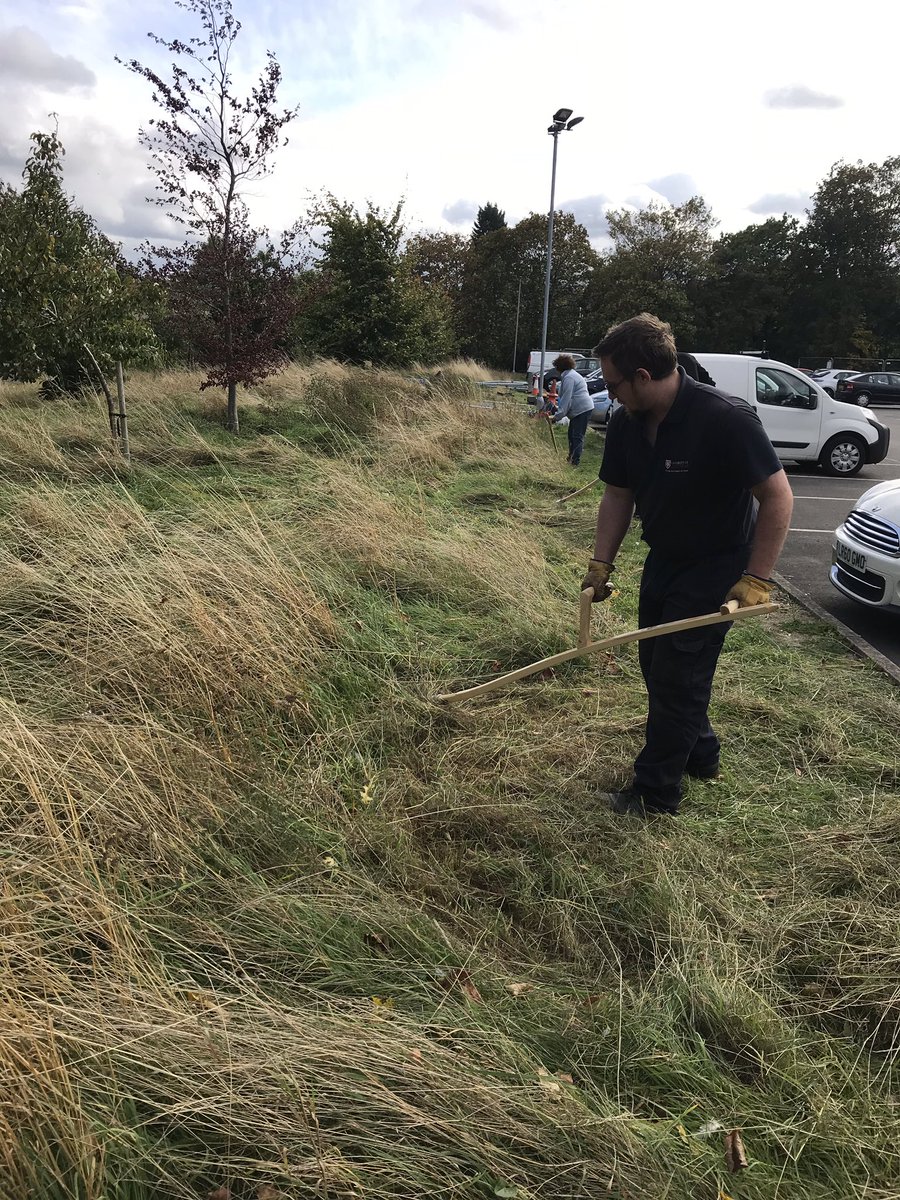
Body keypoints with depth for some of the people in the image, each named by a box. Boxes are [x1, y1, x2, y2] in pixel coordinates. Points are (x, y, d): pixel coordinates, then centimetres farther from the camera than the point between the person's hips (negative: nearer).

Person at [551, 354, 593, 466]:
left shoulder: (568, 377, -14)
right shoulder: (571, 374, 19)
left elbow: (566, 399, -19)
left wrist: (558, 416, -18)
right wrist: (558, 408, 26)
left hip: (582, 409, -11)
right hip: (582, 408, 11)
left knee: (577, 436, -10)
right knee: (572, 433, 18)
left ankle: (575, 461, -11)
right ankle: (571, 457, 27)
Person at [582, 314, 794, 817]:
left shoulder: (726, 418, -28)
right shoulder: (627, 423, -7)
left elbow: (778, 496, -23)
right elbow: (619, 495, 4)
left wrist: (756, 579, -26)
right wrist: (602, 563, -2)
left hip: (717, 566, -7)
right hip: (664, 558, 8)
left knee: (677, 676, -3)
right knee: (656, 664, 17)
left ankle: (656, 792, 14)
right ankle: (700, 754, 40)